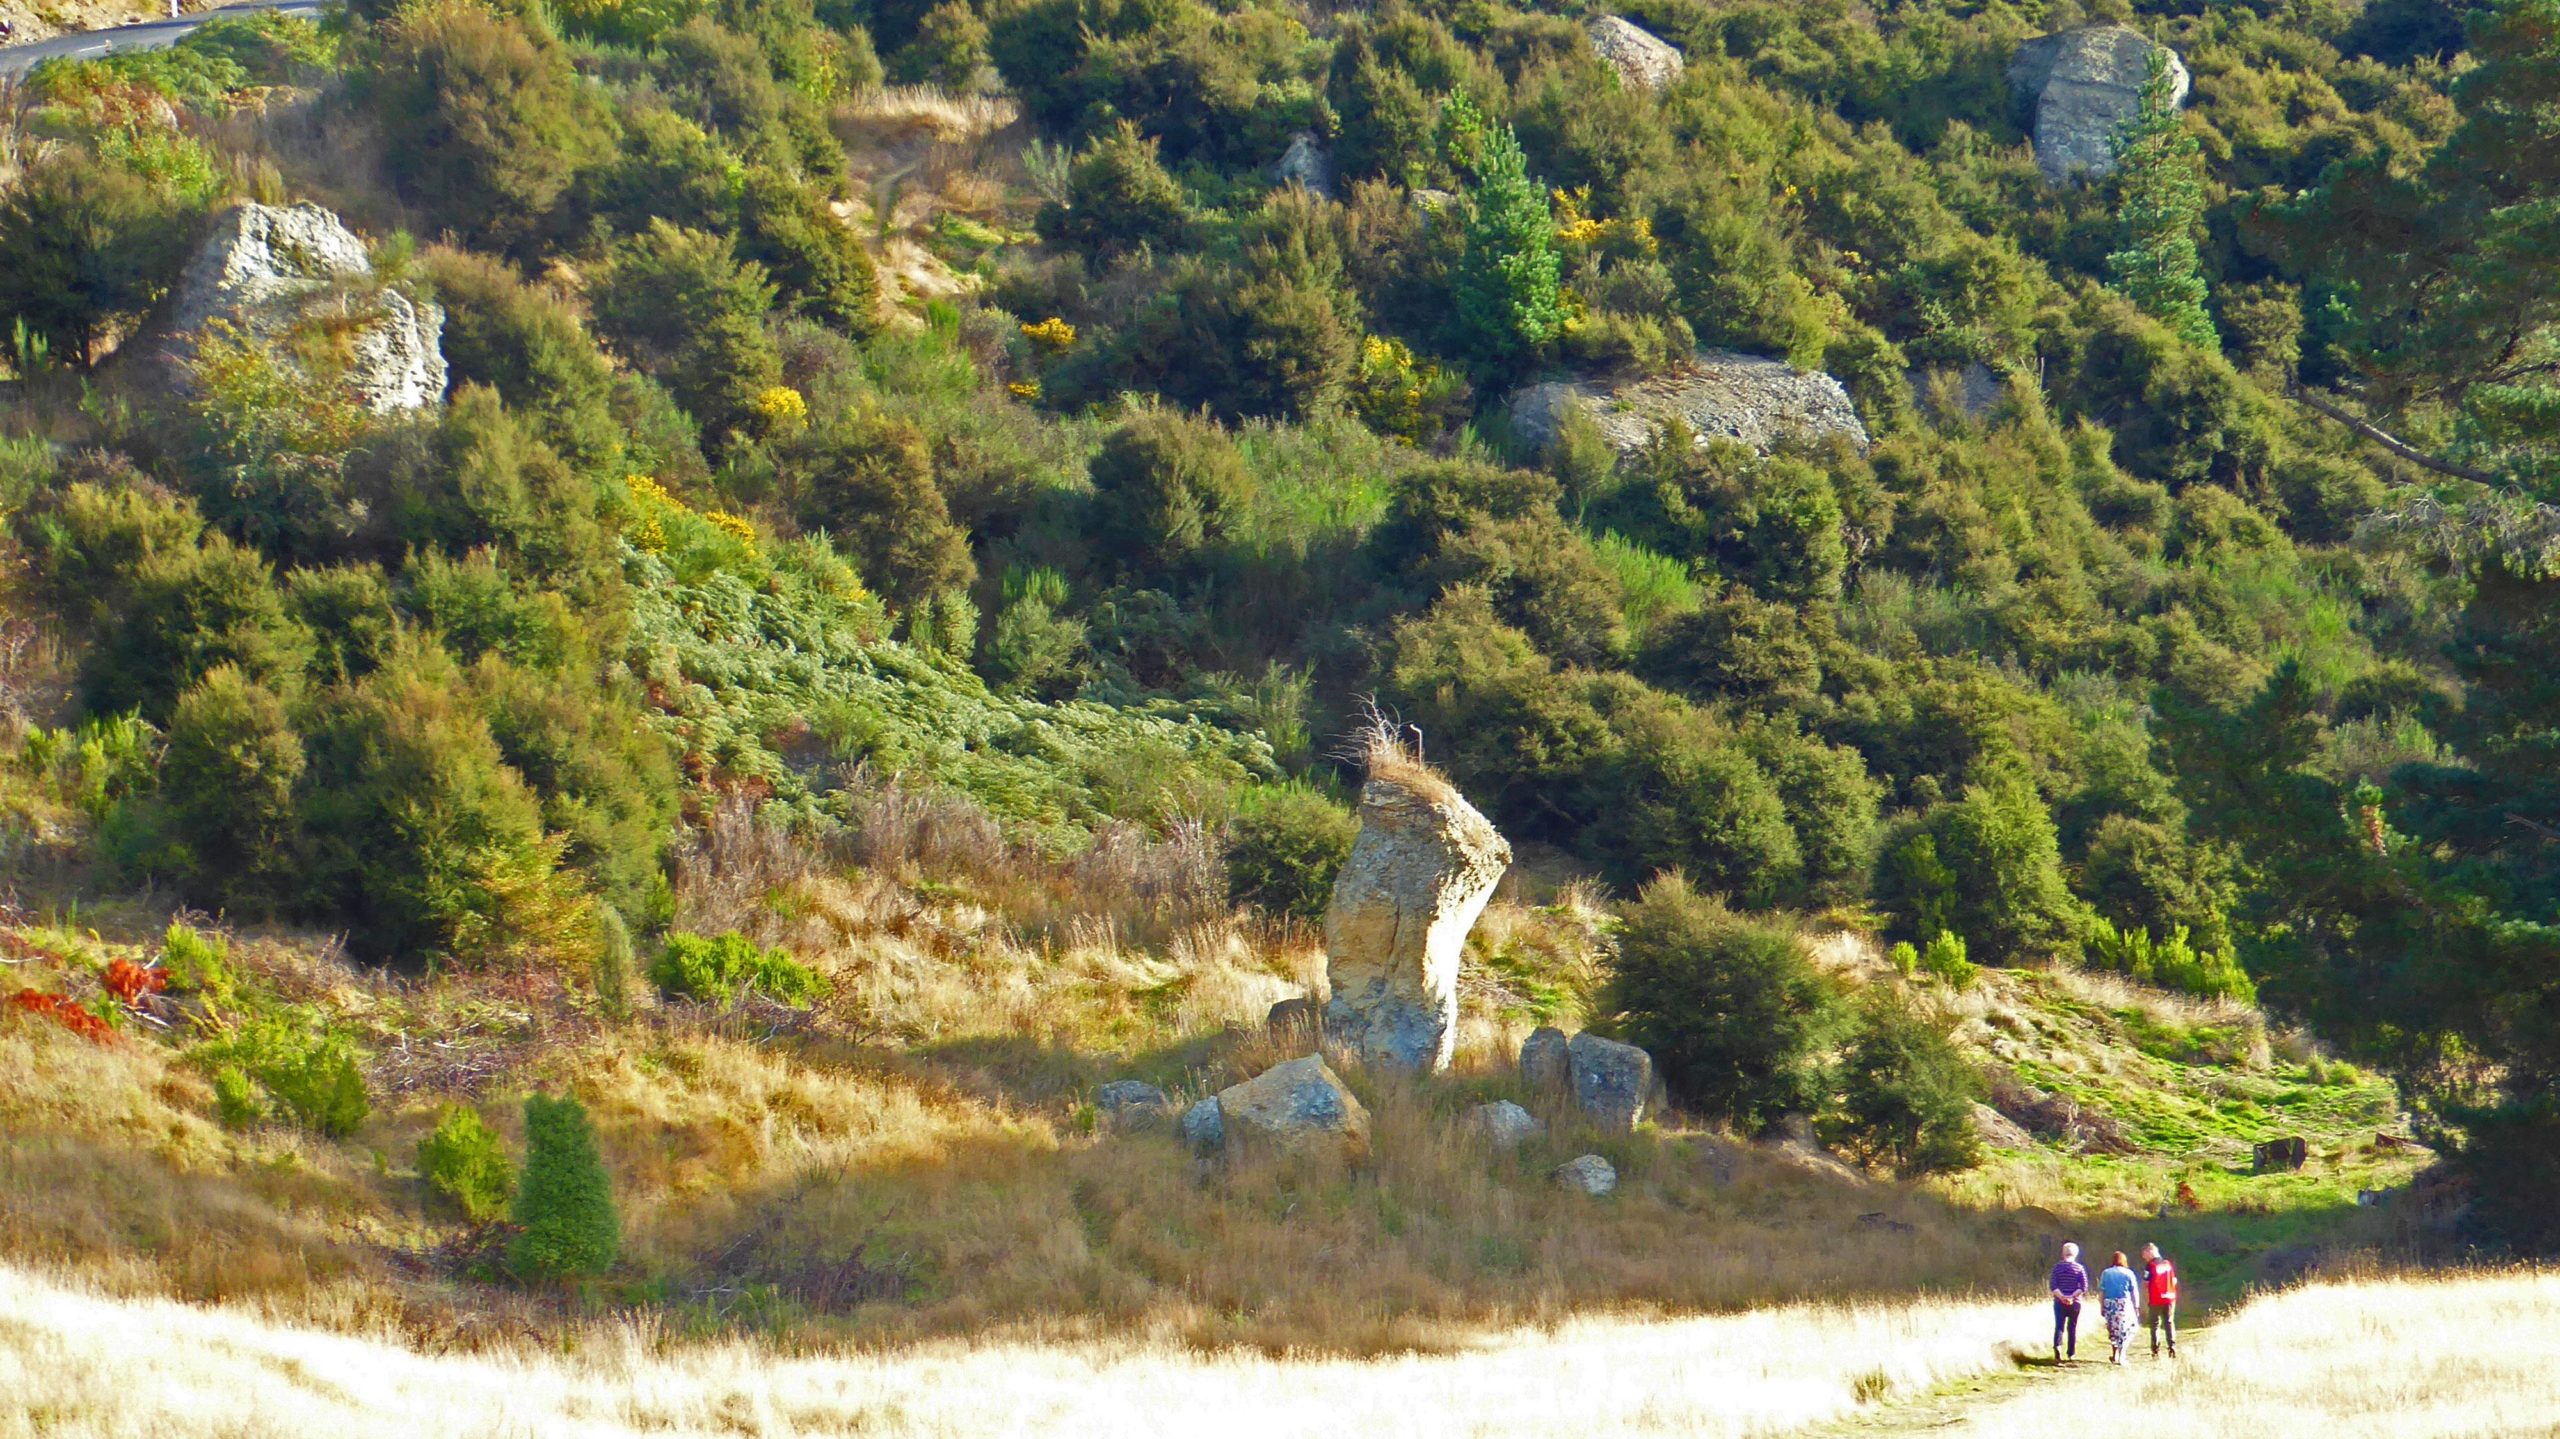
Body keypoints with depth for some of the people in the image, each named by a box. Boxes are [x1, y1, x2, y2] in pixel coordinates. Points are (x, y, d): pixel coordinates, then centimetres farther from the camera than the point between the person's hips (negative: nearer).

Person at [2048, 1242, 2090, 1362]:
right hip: (2074, 1303, 0)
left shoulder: (2057, 1267, -1)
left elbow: (2052, 1285, -8)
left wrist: (2061, 1296, -11)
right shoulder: (2079, 1268, -2)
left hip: (2059, 1302, 0)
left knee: (2059, 1327, -1)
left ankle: (2057, 1346, -27)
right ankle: (2071, 1353, 19)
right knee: (2072, 1328, 13)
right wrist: (2072, 1296, -11)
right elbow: (2084, 1287, -9)